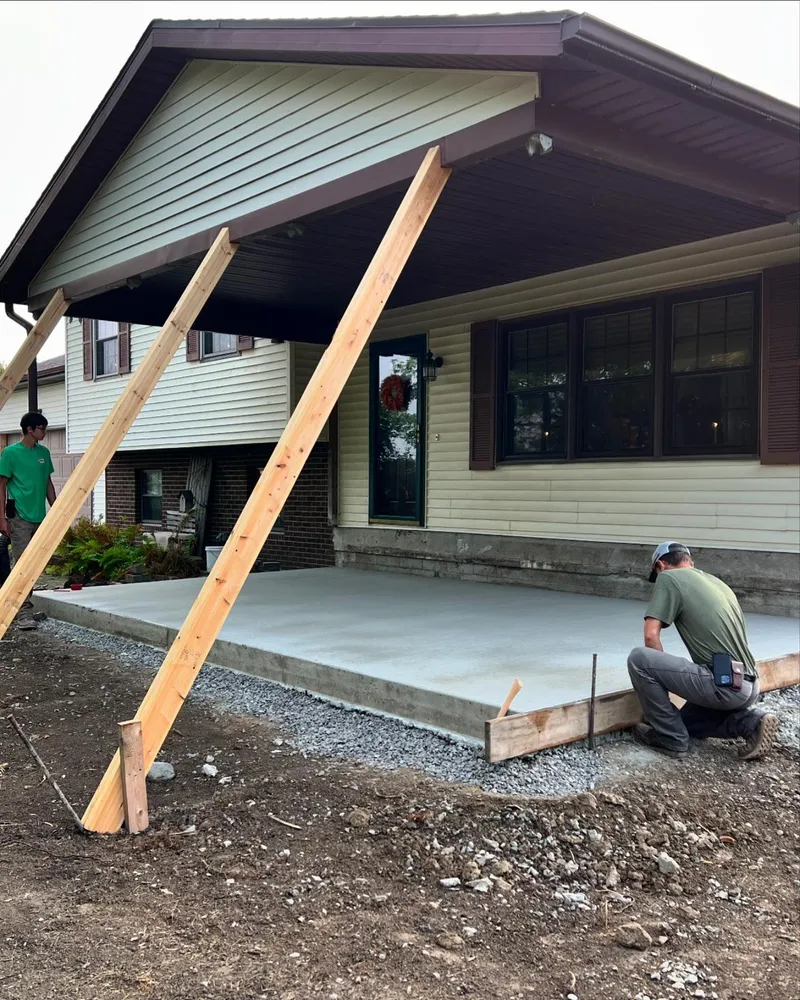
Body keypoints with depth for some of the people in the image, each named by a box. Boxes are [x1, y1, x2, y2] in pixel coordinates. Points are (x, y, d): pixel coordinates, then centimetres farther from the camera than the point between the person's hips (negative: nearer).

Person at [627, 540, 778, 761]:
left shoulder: (668, 578, -1)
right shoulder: (718, 583, 23)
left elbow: (651, 636, -9)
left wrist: (664, 675, 7)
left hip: (723, 684, -9)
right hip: (748, 686, 9)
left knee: (638, 659, -8)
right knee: (688, 722, 29)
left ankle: (670, 737, 1)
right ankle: (751, 722, 8)